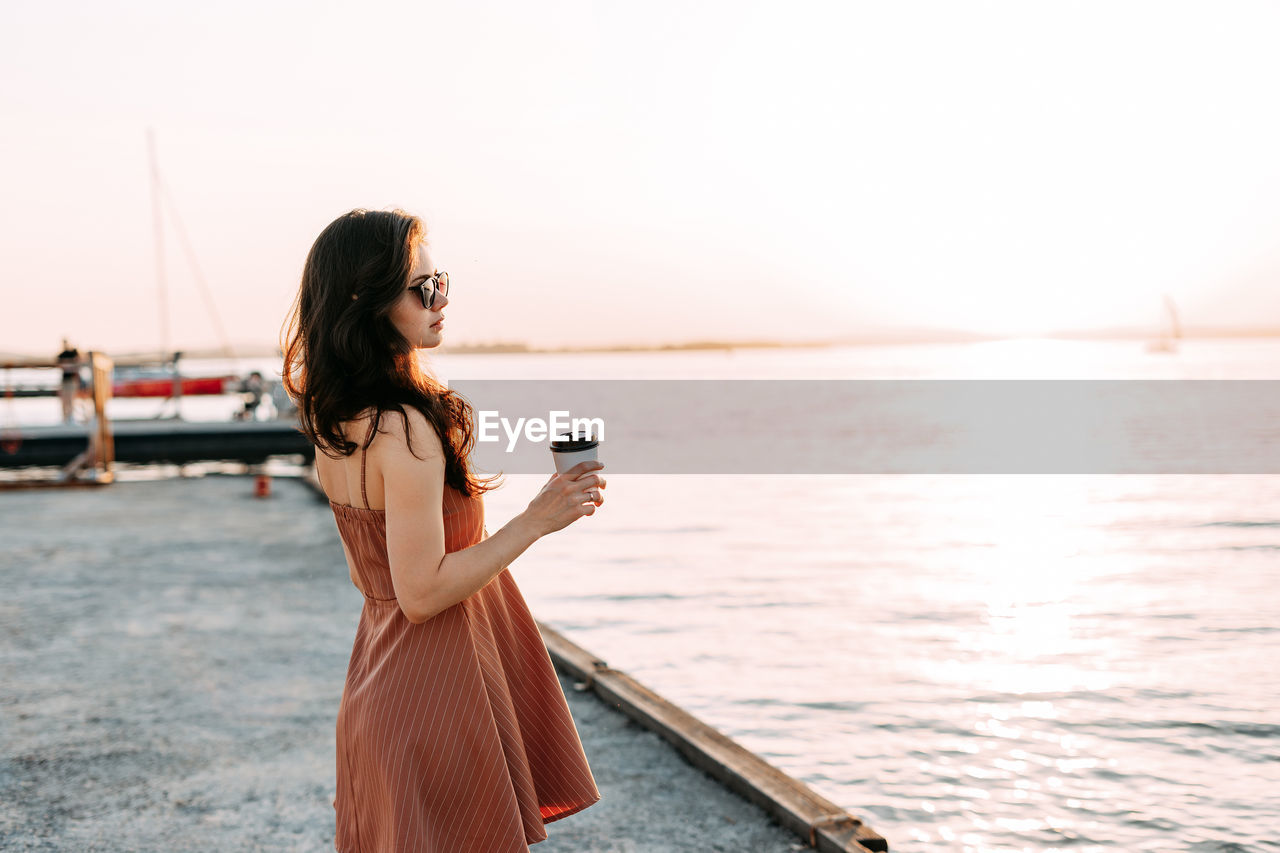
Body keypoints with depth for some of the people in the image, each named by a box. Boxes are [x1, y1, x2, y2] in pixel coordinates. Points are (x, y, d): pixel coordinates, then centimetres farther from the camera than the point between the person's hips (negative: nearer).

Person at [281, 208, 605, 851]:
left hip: (377, 671, 9)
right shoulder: (406, 430, -25)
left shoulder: (336, 422, 5)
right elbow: (422, 592, -24)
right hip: (436, 684, -9)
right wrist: (535, 522, -21)